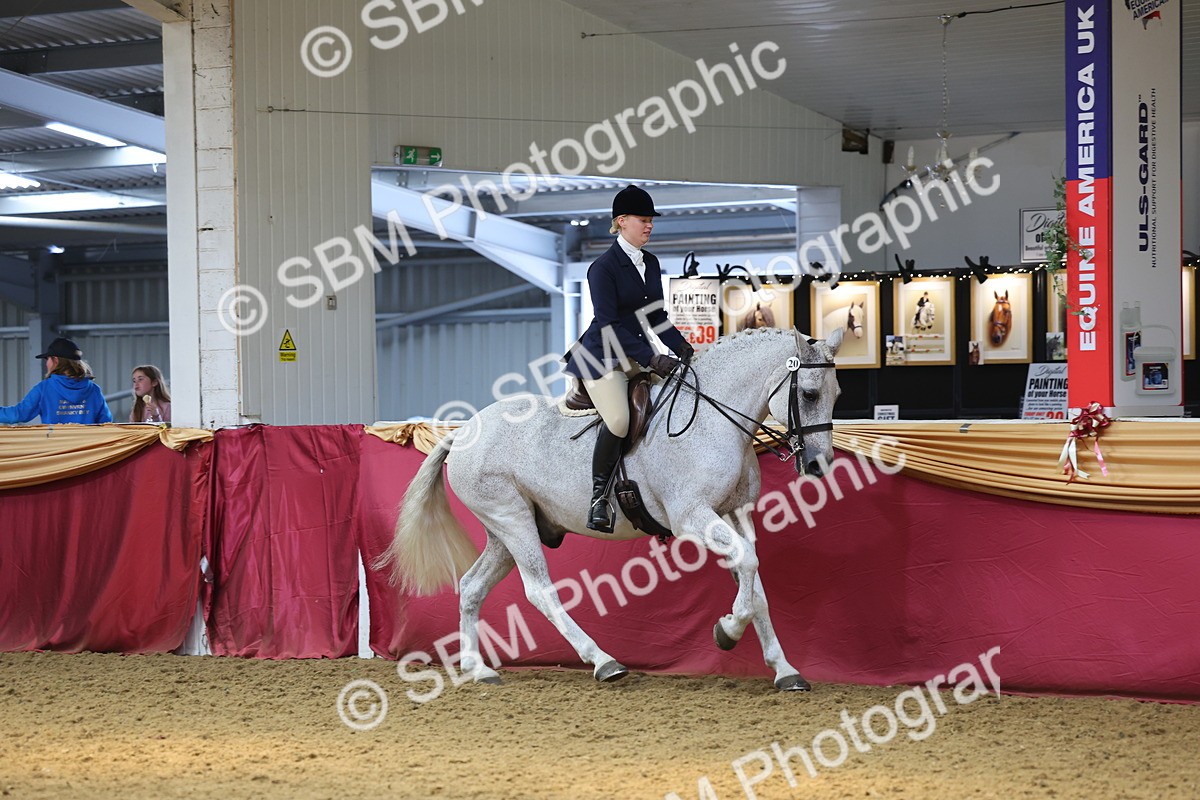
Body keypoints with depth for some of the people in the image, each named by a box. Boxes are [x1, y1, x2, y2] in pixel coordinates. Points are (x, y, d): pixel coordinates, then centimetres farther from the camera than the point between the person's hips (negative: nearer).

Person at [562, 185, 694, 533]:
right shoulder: (603, 268, -13)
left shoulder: (651, 263, 10)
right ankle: (599, 497, -13)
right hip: (602, 357, -9)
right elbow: (609, 325, -19)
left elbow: (656, 316, 17)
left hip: (637, 355, 9)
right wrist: (651, 359, -24)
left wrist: (682, 348, 1)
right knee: (619, 421, -26)